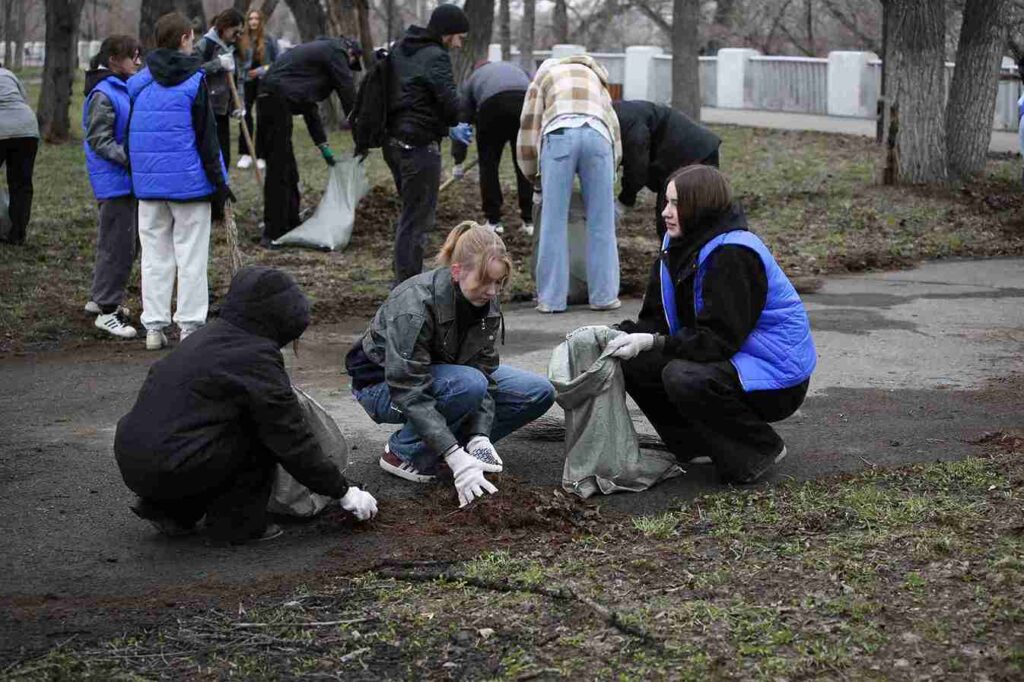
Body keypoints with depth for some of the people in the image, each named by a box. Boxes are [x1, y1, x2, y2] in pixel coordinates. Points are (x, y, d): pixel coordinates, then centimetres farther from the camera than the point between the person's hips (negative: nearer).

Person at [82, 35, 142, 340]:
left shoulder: (125, 88, 12)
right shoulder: (103, 96, -16)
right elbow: (99, 142, -18)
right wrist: (130, 157, -26)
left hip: (129, 180, 9)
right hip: (115, 181, -9)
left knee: (116, 243, 18)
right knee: (119, 245, -6)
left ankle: (100, 298, 31)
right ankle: (107, 311, 0)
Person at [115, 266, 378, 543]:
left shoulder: (210, 335, 17)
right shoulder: (256, 357, -10)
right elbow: (292, 438, -7)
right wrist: (343, 491, 3)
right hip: (169, 468, -9)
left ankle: (170, 509, 18)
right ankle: (236, 524, 3)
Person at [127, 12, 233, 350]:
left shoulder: (138, 83, 6)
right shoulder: (194, 81, -8)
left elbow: (130, 135, 11)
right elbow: (206, 138, -9)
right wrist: (219, 182, -4)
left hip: (148, 181, 4)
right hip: (189, 182, -4)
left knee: (154, 256, 10)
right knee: (191, 256, 3)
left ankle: (154, 326, 10)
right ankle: (190, 325, 4)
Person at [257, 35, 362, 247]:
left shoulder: (318, 50, 28)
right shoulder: (336, 52, 0)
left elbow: (309, 104, 30)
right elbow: (349, 95, -2)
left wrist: (323, 144, 26)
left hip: (267, 100, 10)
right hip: (278, 100, -10)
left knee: (287, 170, 17)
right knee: (279, 170, -7)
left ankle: (291, 227, 26)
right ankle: (273, 233, -5)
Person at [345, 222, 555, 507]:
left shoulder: (486, 304, -13)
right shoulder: (414, 305, -34)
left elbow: (483, 368, -12)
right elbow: (409, 392, -37)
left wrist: (480, 438, -27)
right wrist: (455, 457, -43)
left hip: (438, 374, 7)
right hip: (382, 384, -7)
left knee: (539, 392, -7)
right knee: (468, 385, -36)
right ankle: (404, 451, -14)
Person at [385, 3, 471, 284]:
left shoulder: (400, 49, 13)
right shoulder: (435, 57, -14)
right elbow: (451, 104, -22)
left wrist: (448, 129, 17)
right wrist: (450, 126, 2)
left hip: (393, 142, 9)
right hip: (419, 146, -9)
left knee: (411, 212, 20)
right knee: (419, 219, -4)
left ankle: (404, 282, 24)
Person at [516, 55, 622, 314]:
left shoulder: (543, 76, 32)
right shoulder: (597, 80, 39)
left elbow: (529, 127, 24)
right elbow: (614, 129, 31)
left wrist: (533, 177, 35)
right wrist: (607, 179, 38)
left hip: (559, 132, -2)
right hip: (598, 134, 2)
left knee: (554, 221, 2)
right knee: (601, 221, 7)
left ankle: (551, 299, 2)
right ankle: (604, 296, 9)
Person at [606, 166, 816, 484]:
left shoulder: (733, 254, -22)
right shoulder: (679, 247, 5)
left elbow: (719, 338, -27)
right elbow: (658, 320, 2)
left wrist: (652, 343, -33)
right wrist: (617, 335, -16)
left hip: (776, 377, -9)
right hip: (729, 360, 9)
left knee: (684, 379, -33)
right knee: (633, 364, -6)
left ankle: (763, 448, -11)